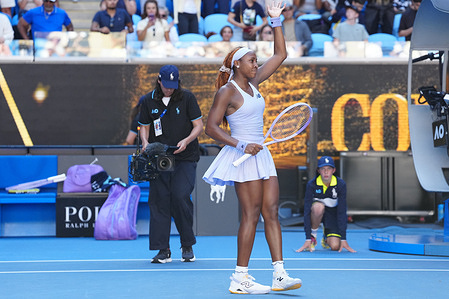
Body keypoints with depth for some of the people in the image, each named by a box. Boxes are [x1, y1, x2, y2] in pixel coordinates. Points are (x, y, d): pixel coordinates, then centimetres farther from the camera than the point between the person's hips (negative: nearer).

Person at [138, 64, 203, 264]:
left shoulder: (187, 98, 1)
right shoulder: (149, 101, 7)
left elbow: (198, 125, 1)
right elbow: (144, 127, 16)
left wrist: (186, 141, -17)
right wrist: (145, 143, -5)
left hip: (185, 158, -2)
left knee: (180, 197, -16)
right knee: (159, 200, -5)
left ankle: (187, 246, 1)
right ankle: (163, 250, 1)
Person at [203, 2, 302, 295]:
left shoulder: (253, 82, 14)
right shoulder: (227, 91, -7)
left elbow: (281, 54, 20)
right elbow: (212, 127, -12)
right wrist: (242, 146, -20)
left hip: (261, 154, 8)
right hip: (243, 157, -8)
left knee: (271, 211, 0)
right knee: (251, 214, -9)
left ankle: (279, 274, -2)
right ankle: (240, 278, -6)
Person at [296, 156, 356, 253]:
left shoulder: (341, 184, -22)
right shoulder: (311, 184, -24)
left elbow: (342, 212, -21)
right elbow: (307, 211, -26)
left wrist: (343, 239, -25)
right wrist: (307, 239, -32)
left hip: (332, 213, 1)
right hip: (316, 212, -1)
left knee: (335, 246, -19)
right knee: (318, 207, -39)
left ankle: (326, 237, 18)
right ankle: (312, 236, -14)